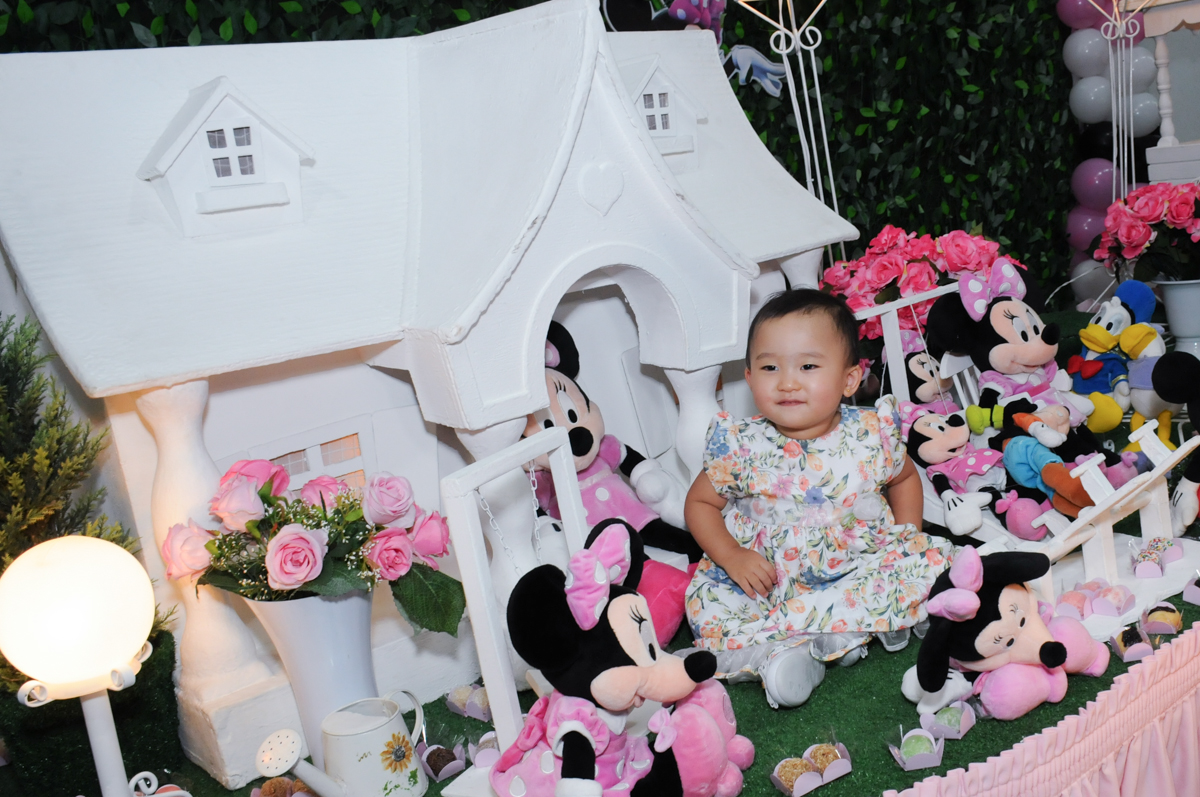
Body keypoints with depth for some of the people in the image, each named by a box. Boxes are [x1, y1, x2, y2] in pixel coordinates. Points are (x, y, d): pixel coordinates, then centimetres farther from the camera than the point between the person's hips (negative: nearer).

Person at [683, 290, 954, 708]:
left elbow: (904, 478, 16)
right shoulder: (742, 446, -11)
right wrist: (731, 556, -13)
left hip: (858, 565, 2)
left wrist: (908, 538, 1)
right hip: (765, 575, -1)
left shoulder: (871, 436, -6)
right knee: (706, 602, -23)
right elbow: (700, 503, 3)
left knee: (931, 560, -22)